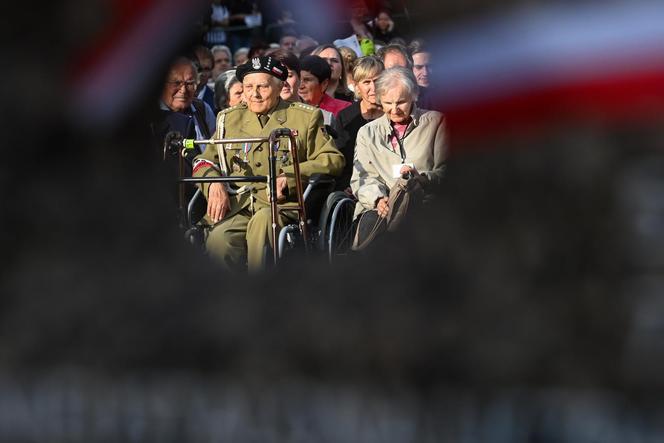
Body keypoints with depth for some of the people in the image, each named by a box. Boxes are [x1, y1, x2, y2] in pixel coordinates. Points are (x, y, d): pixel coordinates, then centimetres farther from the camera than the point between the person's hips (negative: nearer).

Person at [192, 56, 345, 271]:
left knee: (263, 219, -39)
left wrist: (290, 177, -9)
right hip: (236, 208, 2)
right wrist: (213, 184, 1)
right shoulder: (230, 119, 24)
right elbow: (205, 161, 26)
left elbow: (333, 160, 6)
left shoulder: (306, 118, 13)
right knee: (218, 241, -32)